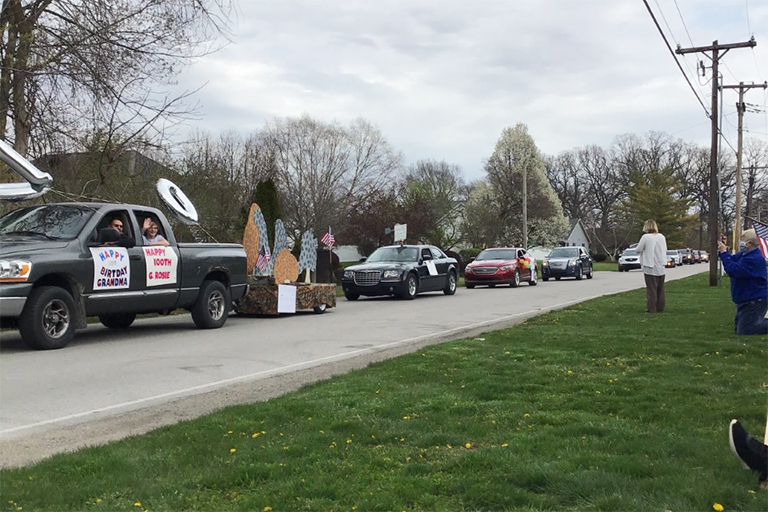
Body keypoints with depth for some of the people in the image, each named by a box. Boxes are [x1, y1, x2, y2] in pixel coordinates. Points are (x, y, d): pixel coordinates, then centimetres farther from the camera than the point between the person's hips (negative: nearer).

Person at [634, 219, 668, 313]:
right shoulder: (662, 237, 2)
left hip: (650, 268, -5)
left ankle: (651, 309, 2)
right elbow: (665, 249, 13)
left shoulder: (645, 237, -15)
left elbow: (638, 250, -7)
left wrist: (644, 248, 13)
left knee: (651, 289, 0)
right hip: (661, 268, 5)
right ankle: (660, 308, 20)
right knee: (660, 289, 14)